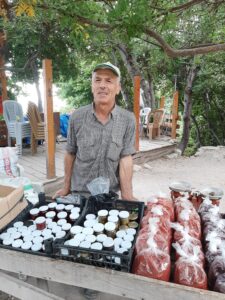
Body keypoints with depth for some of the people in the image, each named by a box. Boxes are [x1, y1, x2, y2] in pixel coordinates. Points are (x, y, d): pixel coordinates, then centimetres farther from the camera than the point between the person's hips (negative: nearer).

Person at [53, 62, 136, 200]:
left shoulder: (128, 119, -10)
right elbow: (70, 154, 1)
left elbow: (126, 159, -13)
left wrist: (127, 199, -18)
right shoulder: (77, 117, -8)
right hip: (79, 193, 1)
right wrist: (66, 188, 7)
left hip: (111, 195, 0)